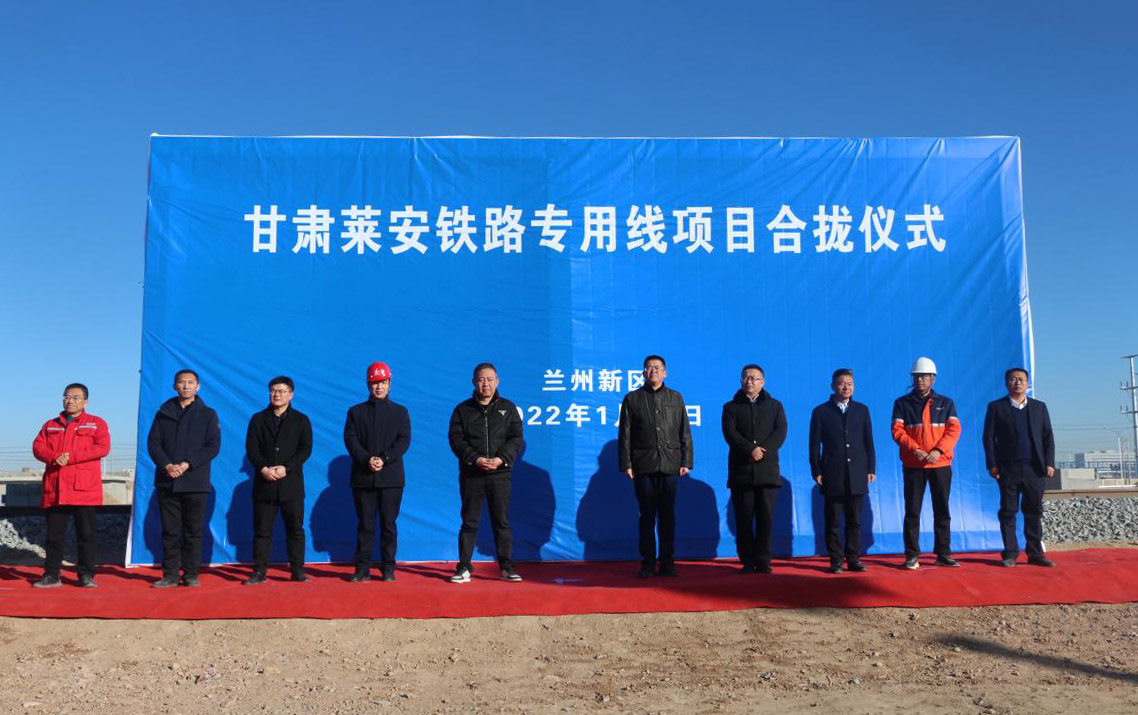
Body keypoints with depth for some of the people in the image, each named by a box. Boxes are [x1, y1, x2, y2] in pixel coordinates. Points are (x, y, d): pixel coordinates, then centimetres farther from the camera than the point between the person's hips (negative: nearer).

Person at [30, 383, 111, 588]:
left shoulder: (96, 423, 6)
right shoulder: (50, 425, 18)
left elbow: (103, 447, -8)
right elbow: (38, 447, 7)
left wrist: (70, 456, -14)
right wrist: (55, 457, -14)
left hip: (84, 489, -3)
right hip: (54, 490, 3)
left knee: (86, 534, -1)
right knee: (54, 535, 7)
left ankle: (86, 575, 5)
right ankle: (51, 575, 15)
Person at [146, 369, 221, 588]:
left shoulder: (208, 414, 6)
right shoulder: (163, 413, 12)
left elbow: (213, 446, -1)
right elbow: (153, 443, 5)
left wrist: (188, 464, -13)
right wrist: (166, 465, -12)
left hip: (196, 483, -1)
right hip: (166, 482, 2)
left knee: (193, 532, 2)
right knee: (170, 531, 4)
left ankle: (191, 574, 9)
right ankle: (170, 574, 11)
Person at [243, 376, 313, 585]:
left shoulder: (301, 420, 8)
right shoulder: (258, 419, 11)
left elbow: (305, 449, -1)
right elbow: (251, 448, 2)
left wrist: (286, 468, -14)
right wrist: (263, 468, -14)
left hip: (291, 484, -1)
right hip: (264, 484, 1)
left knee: (295, 529, 1)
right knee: (262, 530, 3)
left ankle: (297, 571, 8)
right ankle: (259, 572, 9)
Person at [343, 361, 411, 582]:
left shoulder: (400, 412, 10)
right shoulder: (356, 412, 12)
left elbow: (404, 440, 0)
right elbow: (350, 439, 1)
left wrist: (385, 459, -15)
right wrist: (367, 459, -15)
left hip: (391, 478, 0)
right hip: (363, 477, 0)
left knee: (389, 524, 2)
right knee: (365, 525, 3)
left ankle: (388, 568, 9)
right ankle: (362, 568, 9)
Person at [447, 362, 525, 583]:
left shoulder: (508, 408, 9)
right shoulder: (462, 410, 7)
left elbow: (517, 438, 2)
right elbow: (456, 439, -2)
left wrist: (501, 459, -13)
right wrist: (475, 459, -15)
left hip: (500, 474, 1)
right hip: (471, 474, 0)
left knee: (502, 521, 4)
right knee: (469, 522, 3)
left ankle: (506, 566, 12)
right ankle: (464, 567, 9)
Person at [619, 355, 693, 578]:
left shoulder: (676, 398, 13)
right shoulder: (632, 399, 9)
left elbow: (685, 433, 11)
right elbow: (625, 435, 6)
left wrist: (686, 462, 3)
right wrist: (626, 464, -2)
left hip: (670, 466, 1)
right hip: (643, 467, -1)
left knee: (667, 516, 3)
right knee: (647, 516, 1)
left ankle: (667, 562, 11)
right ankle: (647, 563, 8)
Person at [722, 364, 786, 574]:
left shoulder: (775, 406, 15)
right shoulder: (731, 407, 11)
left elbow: (780, 432, 2)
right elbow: (730, 433, -3)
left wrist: (763, 450, -13)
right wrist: (750, 449, -17)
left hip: (767, 470, 1)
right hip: (741, 470, 0)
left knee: (766, 517, -2)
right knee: (743, 519, 0)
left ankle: (763, 561, 6)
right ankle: (747, 562, 6)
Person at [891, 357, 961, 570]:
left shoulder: (946, 403, 9)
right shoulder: (902, 403, 6)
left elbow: (954, 430, 0)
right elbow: (897, 431, -1)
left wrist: (938, 451, -15)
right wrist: (914, 449, -16)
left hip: (941, 464, 1)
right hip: (913, 465, -1)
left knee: (942, 511, 5)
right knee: (912, 511, -1)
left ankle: (943, 554, 13)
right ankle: (912, 555, 4)